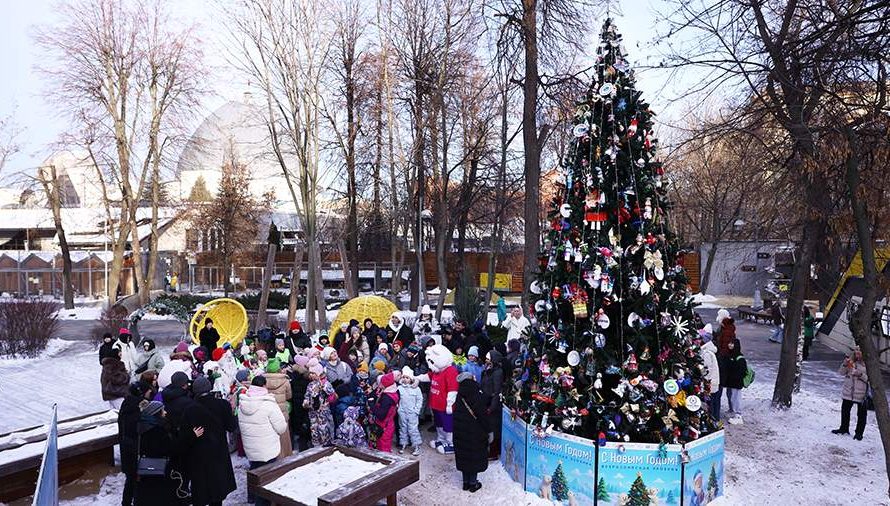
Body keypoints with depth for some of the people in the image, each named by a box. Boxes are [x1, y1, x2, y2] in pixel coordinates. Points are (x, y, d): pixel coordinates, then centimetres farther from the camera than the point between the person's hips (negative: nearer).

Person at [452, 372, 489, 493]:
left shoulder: (459, 398, -3)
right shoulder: (477, 397, -18)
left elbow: (456, 415, 4)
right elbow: (483, 416, -14)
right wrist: (486, 432, -4)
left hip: (460, 432, 5)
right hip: (475, 433, -5)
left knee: (463, 455, 15)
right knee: (475, 456, 9)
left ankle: (466, 482, 24)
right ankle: (473, 483, 16)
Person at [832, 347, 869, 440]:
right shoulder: (851, 362, 1)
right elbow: (841, 373, 1)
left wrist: (861, 375, -26)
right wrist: (845, 364, -15)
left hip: (861, 393, -4)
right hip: (848, 392, 4)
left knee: (861, 414, 5)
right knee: (845, 410, 15)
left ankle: (859, 433, 17)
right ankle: (844, 428, 30)